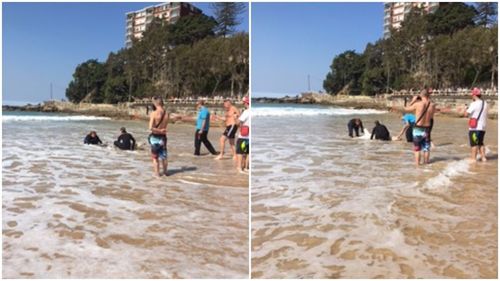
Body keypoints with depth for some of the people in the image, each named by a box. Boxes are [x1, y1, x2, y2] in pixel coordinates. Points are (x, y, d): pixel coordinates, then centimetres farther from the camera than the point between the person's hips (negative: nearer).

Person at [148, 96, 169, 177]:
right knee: (163, 156, 19)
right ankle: (165, 172, 31)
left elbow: (151, 128, -22)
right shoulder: (166, 114, -4)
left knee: (155, 157, 11)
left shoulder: (154, 113, -16)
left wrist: (159, 131, -11)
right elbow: (164, 127, 4)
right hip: (163, 137, 4)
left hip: (155, 137, -4)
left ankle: (157, 173, 17)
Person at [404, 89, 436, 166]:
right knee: (426, 148, 17)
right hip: (427, 129, 3)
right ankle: (426, 163, 24)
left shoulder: (418, 104, -15)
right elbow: (431, 116, 12)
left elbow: (406, 109, -1)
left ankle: (417, 164, 7)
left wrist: (413, 100, 9)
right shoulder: (432, 105, -5)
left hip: (418, 129, -3)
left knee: (417, 148, 7)